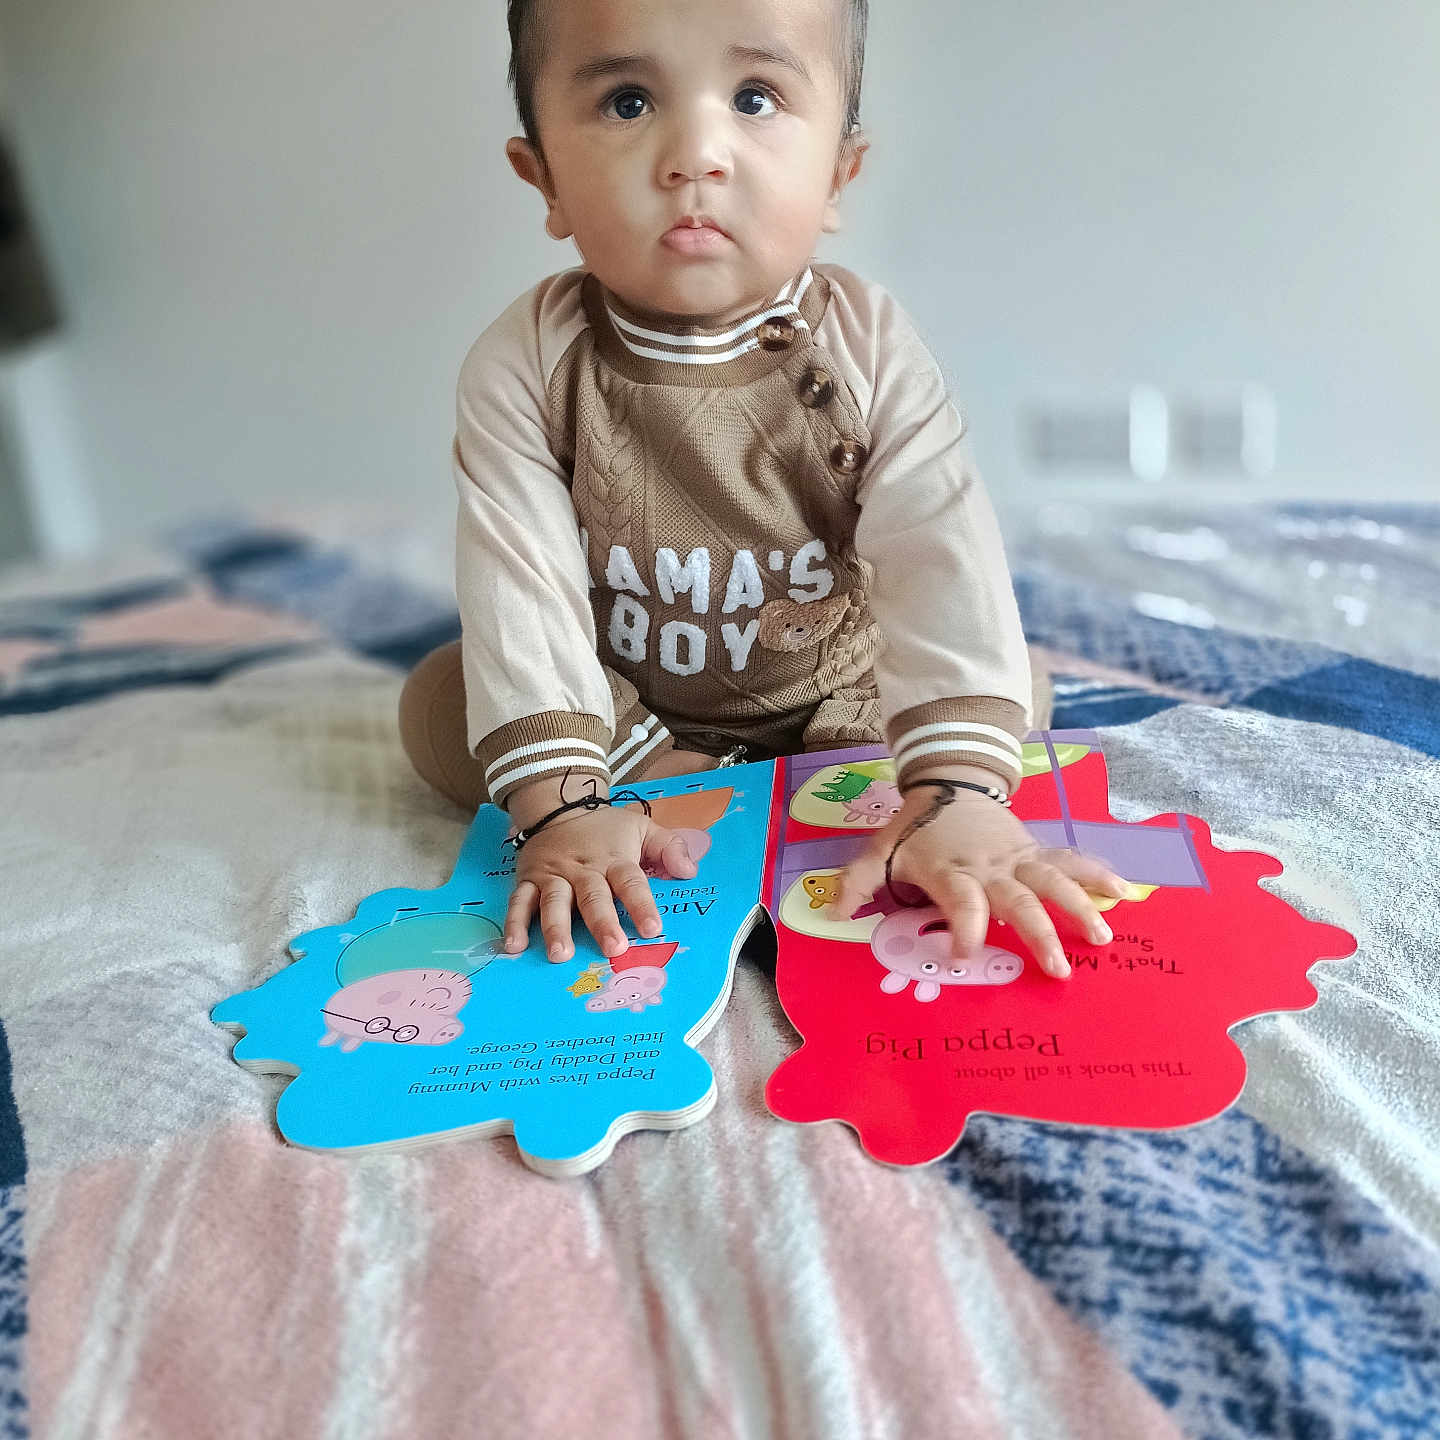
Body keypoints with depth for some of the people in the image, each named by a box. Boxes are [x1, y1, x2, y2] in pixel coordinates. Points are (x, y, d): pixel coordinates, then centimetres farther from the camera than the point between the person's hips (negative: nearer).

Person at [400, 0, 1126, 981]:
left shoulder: (870, 347, -20)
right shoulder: (524, 368, -20)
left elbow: (943, 565, -30)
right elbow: (519, 589, -25)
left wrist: (958, 790, -42)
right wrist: (562, 805, -35)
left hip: (835, 700, 0)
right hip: (621, 707, 1)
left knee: (1009, 684, -14)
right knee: (439, 701, -18)